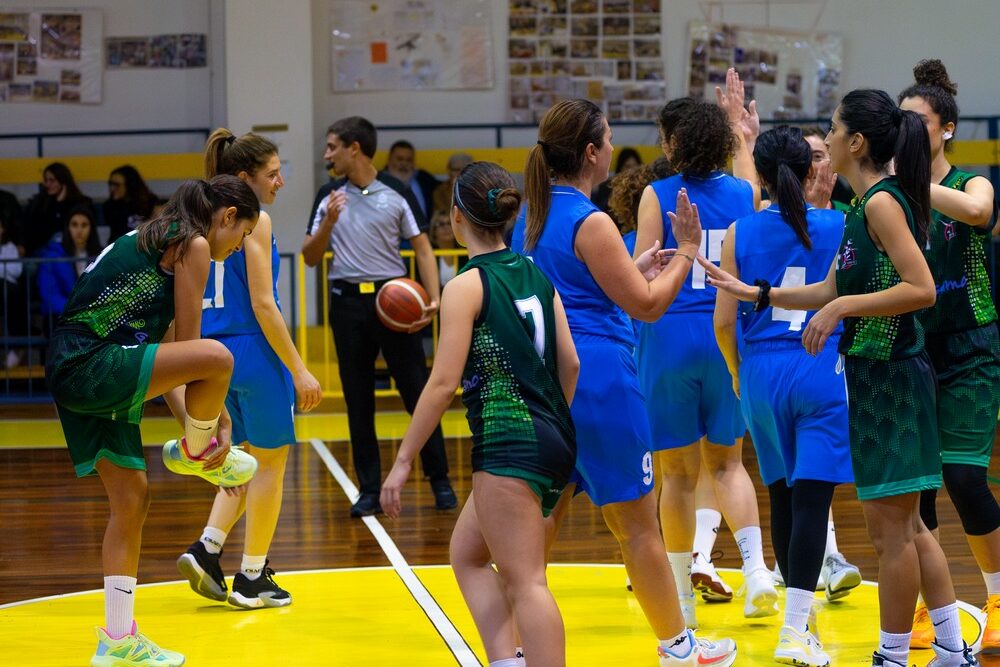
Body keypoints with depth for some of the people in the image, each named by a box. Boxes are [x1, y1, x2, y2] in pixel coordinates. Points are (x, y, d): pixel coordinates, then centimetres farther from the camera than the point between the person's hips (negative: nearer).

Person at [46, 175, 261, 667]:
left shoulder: (159, 241, 24)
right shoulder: (193, 244, -5)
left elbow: (163, 358, 22)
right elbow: (188, 344, -5)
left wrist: (200, 422, 17)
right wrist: (219, 417, 6)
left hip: (74, 373, 11)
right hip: (93, 363, -11)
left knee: (132, 498, 13)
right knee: (218, 358, -24)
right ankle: (195, 452, 6)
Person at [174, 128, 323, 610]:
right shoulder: (255, 221, -12)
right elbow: (262, 304, -17)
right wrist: (299, 370, -15)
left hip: (216, 353, 8)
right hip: (254, 352, -8)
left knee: (251, 459, 21)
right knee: (270, 463, 7)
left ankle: (207, 549, 7)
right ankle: (252, 579, 12)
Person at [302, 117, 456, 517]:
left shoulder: (396, 193, 0)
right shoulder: (330, 197, 8)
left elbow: (422, 247, 1)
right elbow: (310, 258, 8)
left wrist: (434, 298, -11)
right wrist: (328, 222, -10)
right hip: (349, 300, 3)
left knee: (417, 392, -1)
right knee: (358, 401, 4)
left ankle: (440, 481, 9)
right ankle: (369, 490, 10)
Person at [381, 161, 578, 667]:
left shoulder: (466, 286, -10)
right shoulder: (536, 274, 9)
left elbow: (443, 383, -14)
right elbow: (569, 364, 9)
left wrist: (404, 461, -10)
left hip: (509, 446, -8)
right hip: (554, 441, 8)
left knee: (525, 582, -7)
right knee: (467, 553, 20)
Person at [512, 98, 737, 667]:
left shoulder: (532, 217, 10)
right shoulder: (590, 223, -14)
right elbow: (647, 305, -11)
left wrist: (633, 268, 22)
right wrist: (687, 253, 0)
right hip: (599, 380, -8)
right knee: (637, 523, 4)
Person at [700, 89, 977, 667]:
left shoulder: (883, 201, -15)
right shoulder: (869, 205, 13)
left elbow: (922, 289, -24)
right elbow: (830, 291, 18)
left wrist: (843, 308, -21)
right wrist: (755, 293, 15)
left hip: (892, 378, -10)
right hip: (877, 376, 10)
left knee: (891, 526, -2)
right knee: (905, 525, 15)